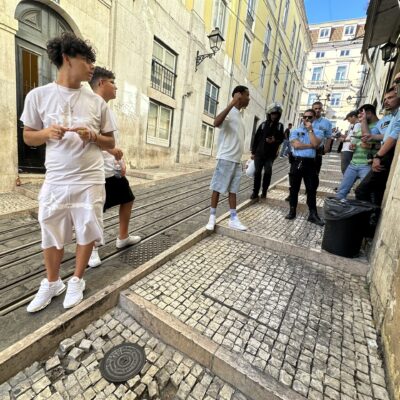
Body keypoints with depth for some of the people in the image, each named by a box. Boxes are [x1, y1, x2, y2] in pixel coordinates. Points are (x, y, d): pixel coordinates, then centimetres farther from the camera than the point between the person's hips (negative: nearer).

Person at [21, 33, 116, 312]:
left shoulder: (97, 101, 4)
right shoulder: (38, 95, 2)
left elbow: (110, 143, 8)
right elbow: (28, 136, 8)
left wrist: (93, 136, -12)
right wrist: (47, 133, -13)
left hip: (90, 181, 0)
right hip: (55, 182, 0)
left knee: (87, 233, 8)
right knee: (51, 235, 12)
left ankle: (77, 282, 31)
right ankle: (52, 284, 36)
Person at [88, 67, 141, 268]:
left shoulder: (109, 109, 18)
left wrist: (121, 160, 11)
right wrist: (110, 148, -25)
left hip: (114, 169, 10)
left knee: (128, 199, 18)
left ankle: (123, 237, 34)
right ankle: (92, 248, 19)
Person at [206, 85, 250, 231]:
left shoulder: (240, 115, 19)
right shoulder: (229, 112, -8)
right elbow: (216, 123, -31)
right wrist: (232, 103, -32)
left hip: (237, 160, 8)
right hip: (225, 158, -8)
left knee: (233, 190, 10)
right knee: (218, 188, 0)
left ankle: (233, 219, 16)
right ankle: (212, 217, 12)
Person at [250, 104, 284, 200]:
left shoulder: (280, 126, 7)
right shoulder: (263, 124, 6)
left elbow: (281, 139, 10)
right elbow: (256, 138, 5)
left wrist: (275, 140, -14)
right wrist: (253, 152, 1)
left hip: (271, 154, 0)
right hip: (259, 153, 0)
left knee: (268, 172, -10)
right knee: (257, 173, 0)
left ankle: (264, 191, 5)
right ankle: (255, 192, 9)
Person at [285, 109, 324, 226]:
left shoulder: (318, 132, 10)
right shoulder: (295, 131, 7)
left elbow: (316, 144, -10)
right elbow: (296, 145, -9)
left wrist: (310, 129, -3)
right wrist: (310, 145, -6)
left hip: (310, 163, 1)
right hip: (296, 162, 0)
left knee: (311, 189, 2)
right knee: (294, 188, 5)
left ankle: (313, 214, 9)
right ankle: (292, 211, 16)